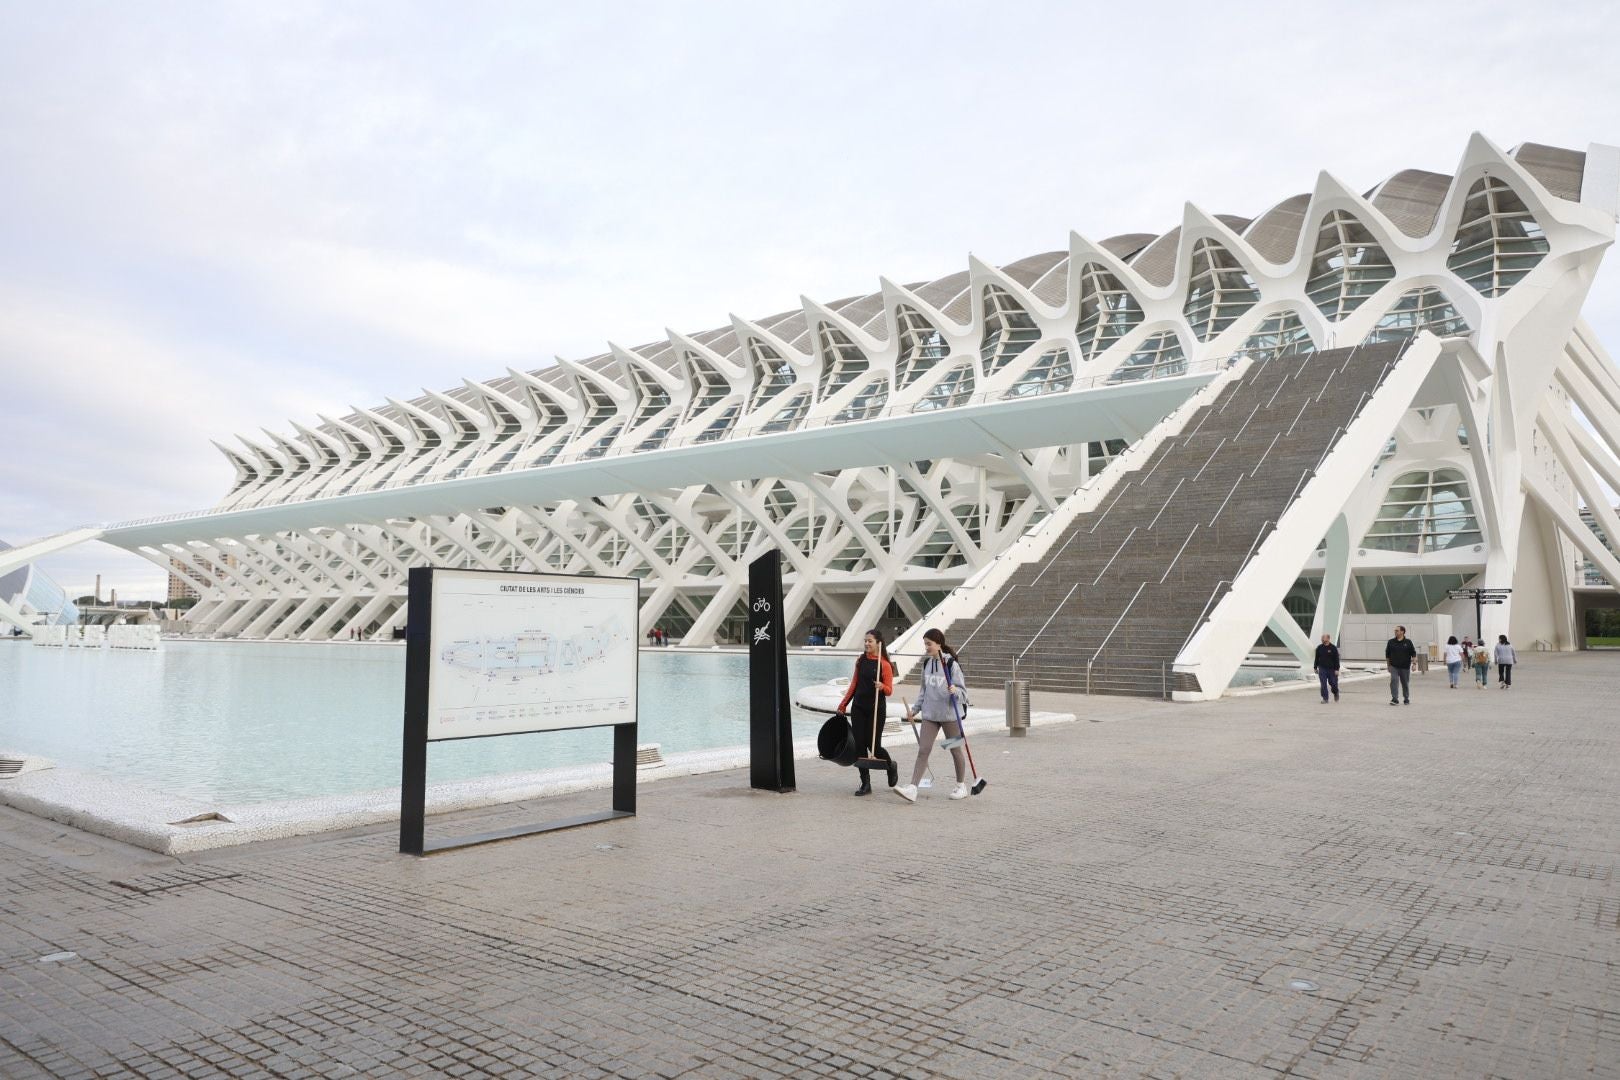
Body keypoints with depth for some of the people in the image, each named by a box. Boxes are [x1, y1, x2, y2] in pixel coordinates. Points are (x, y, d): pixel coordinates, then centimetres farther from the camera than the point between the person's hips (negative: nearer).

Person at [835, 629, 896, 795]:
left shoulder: (884, 664, -8)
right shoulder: (861, 660, 7)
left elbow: (889, 691, -6)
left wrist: (881, 686, -28)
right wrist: (843, 705, 15)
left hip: (876, 709, -5)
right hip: (858, 707, 5)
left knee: (873, 746, -2)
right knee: (860, 745, 1)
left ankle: (891, 766, 30)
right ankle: (865, 784, 9)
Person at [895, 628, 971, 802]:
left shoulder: (951, 664, -12)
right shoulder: (926, 663, 6)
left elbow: (963, 692, -10)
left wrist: (955, 691, -31)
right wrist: (915, 709, 15)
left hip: (950, 714, -5)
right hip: (930, 714, 5)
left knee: (955, 750, 10)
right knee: (923, 750, -4)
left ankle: (961, 786, 27)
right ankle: (912, 788, -10)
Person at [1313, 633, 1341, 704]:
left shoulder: (1333, 648, -5)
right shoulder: (1319, 648, 3)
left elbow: (1336, 659, -6)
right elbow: (1317, 658, 11)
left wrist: (1336, 669, -11)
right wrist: (1315, 668, 10)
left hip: (1331, 669, -2)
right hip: (1322, 669, 2)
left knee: (1333, 683, 7)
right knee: (1323, 685, -4)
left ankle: (1336, 693, 38)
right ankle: (1325, 699, 1)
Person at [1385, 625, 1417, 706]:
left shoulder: (1408, 642, 0)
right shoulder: (1391, 642, 4)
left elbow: (1413, 654, 3)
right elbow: (1387, 655, 11)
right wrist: (1388, 665, 11)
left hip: (1405, 667, 0)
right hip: (1394, 667, 0)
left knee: (1405, 683, 10)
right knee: (1394, 681, -16)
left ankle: (1406, 699, 27)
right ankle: (1395, 699, -18)